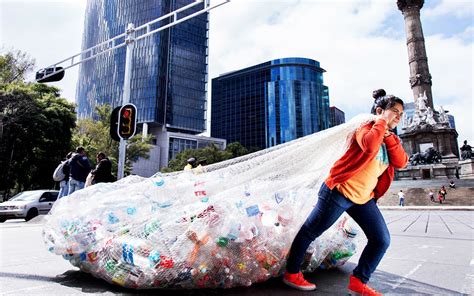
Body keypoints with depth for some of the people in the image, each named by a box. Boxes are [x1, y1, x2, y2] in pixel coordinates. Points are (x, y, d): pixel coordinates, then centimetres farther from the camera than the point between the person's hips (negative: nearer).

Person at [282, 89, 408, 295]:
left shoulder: (389, 139, 14)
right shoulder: (366, 128, -9)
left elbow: (401, 162, -2)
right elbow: (369, 145, -32)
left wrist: (389, 136, -11)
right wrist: (382, 122, -17)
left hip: (364, 198, 8)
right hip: (339, 191, -8)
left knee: (382, 240, 3)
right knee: (310, 232, 3)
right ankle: (291, 273, 20)